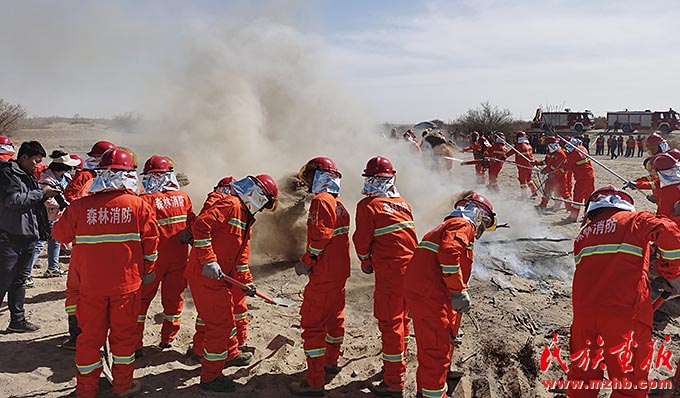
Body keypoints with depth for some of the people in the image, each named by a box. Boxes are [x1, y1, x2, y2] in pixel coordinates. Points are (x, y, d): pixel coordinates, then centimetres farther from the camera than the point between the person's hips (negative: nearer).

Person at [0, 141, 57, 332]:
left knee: (20, 280, 14)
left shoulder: (28, 176, 18)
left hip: (28, 236, 9)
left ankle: (17, 320, 23)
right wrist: (41, 193, -16)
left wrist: (47, 193, 3)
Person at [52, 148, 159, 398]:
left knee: (90, 334, 14)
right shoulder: (138, 205, -9)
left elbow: (61, 234, 7)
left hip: (90, 282, 1)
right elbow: (150, 241, -3)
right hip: (127, 281, -1)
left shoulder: (80, 206, -7)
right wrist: (147, 270, 11)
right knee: (124, 332, 13)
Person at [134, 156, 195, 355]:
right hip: (179, 258, 4)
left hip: (154, 259, -4)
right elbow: (192, 225, 7)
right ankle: (168, 339, 27)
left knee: (141, 299, 10)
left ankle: (135, 344, 12)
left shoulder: (145, 201, -15)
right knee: (173, 297, 16)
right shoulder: (183, 197, -1)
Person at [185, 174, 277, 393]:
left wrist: (245, 281, 16)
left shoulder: (246, 217, 18)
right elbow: (200, 226, -26)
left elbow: (242, 253, 21)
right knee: (219, 323, -2)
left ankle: (230, 354, 48)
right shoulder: (230, 205, -15)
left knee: (227, 315, 26)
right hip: (205, 275, -10)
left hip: (220, 276, 10)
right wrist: (208, 261, -27)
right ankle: (210, 376, 12)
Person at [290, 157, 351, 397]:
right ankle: (331, 361, 42)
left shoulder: (321, 201, -14)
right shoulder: (338, 204, 14)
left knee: (312, 323, -4)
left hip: (324, 275, -10)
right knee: (334, 317, 23)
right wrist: (310, 261, 10)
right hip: (340, 272, 10)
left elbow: (320, 237, -23)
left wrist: (306, 263, -12)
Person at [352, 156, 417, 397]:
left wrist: (366, 262, 13)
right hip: (411, 265, 8)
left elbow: (362, 239, -5)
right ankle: (399, 362, 36)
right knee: (402, 316, 19)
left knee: (389, 321, -2)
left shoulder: (369, 205, -6)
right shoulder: (402, 203, 14)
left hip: (390, 268, -7)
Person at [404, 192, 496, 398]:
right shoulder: (463, 225, -2)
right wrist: (459, 292, -17)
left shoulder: (447, 225, 28)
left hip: (415, 290, 10)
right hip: (430, 294, -10)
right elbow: (449, 254, -22)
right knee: (438, 350, -1)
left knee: (428, 347, 22)